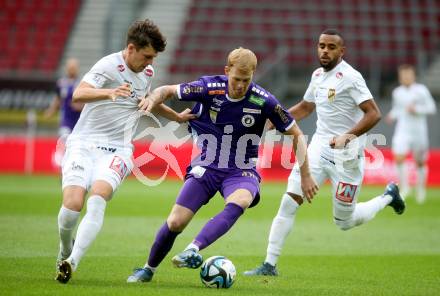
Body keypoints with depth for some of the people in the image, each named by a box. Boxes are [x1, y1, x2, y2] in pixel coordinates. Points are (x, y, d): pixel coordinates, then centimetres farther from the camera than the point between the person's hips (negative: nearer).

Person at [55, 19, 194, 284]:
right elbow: (78, 95, -28)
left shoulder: (147, 72, 12)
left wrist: (178, 117, 43)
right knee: (72, 205, -20)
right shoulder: (109, 66, -10)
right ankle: (65, 251, 12)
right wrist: (109, 92, -46)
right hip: (84, 145, -4)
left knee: (98, 198, -26)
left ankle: (72, 262, -32)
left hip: (117, 151, 4)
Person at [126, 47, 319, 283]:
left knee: (238, 203, -37)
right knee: (176, 222, -9)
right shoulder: (209, 87, -12)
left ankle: (193, 250, -48)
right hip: (206, 167, 1)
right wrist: (153, 99, -23)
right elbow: (169, 90, 1)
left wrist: (305, 175, -1)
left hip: (242, 172, -1)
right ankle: (148, 269, 17)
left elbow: (296, 134, -2)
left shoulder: (263, 101, -14)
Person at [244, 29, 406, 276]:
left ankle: (388, 196, 33)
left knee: (345, 222, 7)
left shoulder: (350, 77, -15)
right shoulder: (318, 75, 8)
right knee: (289, 203, -10)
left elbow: (374, 114, -20)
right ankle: (270, 265, -7)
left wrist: (348, 136, -31)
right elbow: (306, 107, 25)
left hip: (346, 156, -6)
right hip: (319, 148, 6)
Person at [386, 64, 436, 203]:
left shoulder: (421, 90, -6)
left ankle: (420, 188, 30)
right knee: (399, 158, -17)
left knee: (420, 163, 8)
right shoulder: (397, 92, 6)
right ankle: (404, 186, 1)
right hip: (402, 131, 2)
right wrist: (392, 116, -1)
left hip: (418, 131, -2)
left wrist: (417, 109, -18)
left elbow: (431, 108, -4)